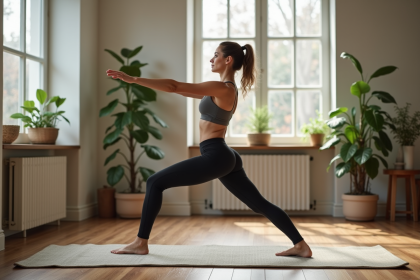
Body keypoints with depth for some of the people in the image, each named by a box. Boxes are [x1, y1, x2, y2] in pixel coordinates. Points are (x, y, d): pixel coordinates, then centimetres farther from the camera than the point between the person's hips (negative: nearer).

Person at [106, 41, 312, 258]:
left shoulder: (222, 88, -13)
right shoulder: (228, 89, 15)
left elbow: (175, 86, -17)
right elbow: (187, 91, 26)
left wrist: (133, 79, -15)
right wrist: (161, 84, 21)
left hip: (215, 157, -10)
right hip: (225, 157, 10)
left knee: (155, 182, -3)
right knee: (259, 204, 13)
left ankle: (141, 243, 3)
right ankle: (301, 245, 13)